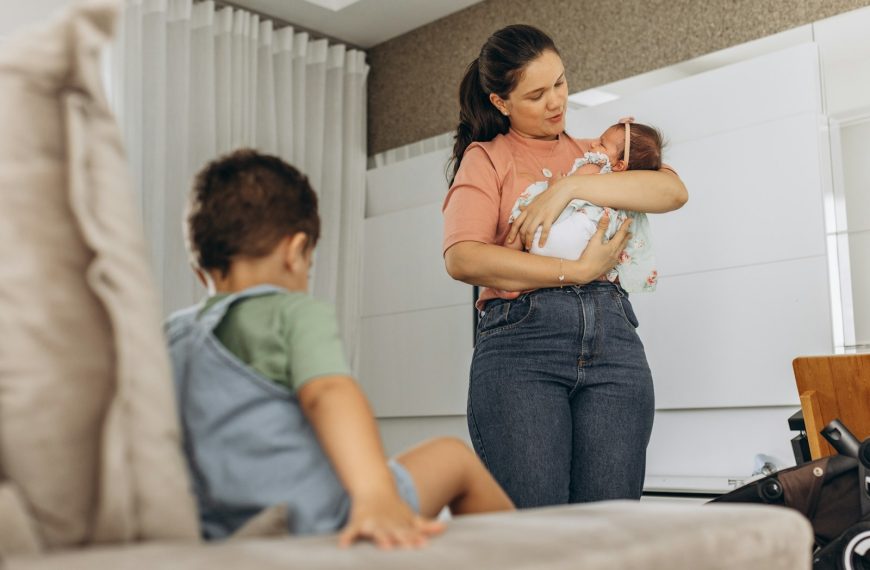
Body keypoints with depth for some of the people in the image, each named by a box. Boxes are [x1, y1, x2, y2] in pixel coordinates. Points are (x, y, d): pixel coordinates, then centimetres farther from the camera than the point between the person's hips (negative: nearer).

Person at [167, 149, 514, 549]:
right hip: (311, 524, -7)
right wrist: (376, 497, -41)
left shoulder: (171, 338, 11)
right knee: (454, 456, 14)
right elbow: (329, 392, -27)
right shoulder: (295, 312, -9)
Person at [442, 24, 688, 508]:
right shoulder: (485, 158, 12)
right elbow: (463, 259, -7)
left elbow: (674, 191, 3)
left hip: (614, 340, 3)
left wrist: (571, 185, -8)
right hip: (522, 340, -3)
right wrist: (576, 271, -10)